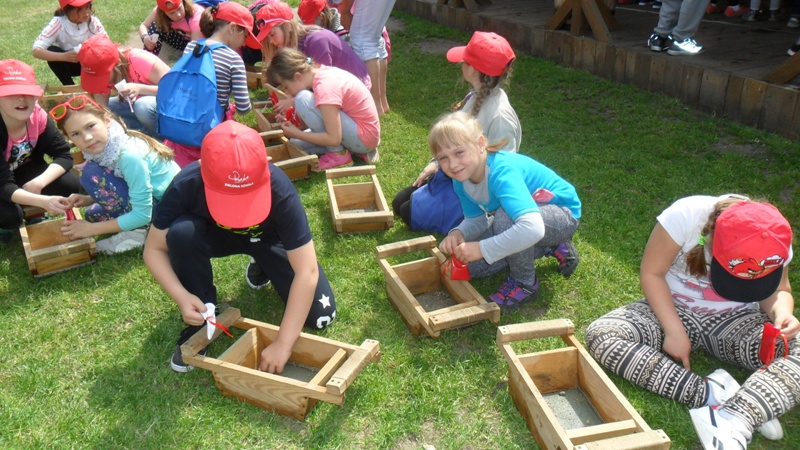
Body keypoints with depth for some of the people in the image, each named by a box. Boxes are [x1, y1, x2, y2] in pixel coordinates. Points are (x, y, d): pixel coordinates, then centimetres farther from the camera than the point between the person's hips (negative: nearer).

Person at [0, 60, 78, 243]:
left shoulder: (37, 115, -22)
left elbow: (64, 154, -17)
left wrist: (39, 183, -35)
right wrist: (42, 200, -54)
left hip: (23, 171, 4)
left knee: (70, 185, -19)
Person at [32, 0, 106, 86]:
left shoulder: (93, 21, -20)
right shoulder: (58, 23, -25)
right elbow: (37, 51, -32)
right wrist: (64, 56, -48)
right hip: (69, 63, 0)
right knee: (52, 50, -30)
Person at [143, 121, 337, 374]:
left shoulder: (279, 190, -38)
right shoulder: (186, 187, -34)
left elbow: (307, 271, -36)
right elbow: (154, 249, -19)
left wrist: (283, 344, -36)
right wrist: (182, 297, -35)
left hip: (268, 239, -1)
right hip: (215, 236, 1)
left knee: (320, 317, -14)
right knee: (181, 233, -34)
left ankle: (262, 267, 14)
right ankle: (201, 320, -9)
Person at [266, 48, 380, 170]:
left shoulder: (325, 87, -25)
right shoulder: (322, 72, 2)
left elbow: (333, 139, -25)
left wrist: (296, 133, -14)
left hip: (364, 139, -9)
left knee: (303, 99, -21)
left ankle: (338, 154, -8)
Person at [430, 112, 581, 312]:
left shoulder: (502, 173, -37)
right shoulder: (461, 178, -12)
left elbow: (532, 228, -49)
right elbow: (476, 220, 0)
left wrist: (482, 249, -42)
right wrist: (457, 233, -22)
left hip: (563, 215, -8)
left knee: (506, 218, -38)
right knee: (470, 264, 1)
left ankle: (525, 284, -10)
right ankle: (548, 248, 15)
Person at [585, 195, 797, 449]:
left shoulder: (775, 242, -16)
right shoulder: (686, 215, -27)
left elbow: (778, 290, 2)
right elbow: (651, 273, -17)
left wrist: (782, 312, -21)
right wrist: (675, 331, -23)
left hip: (736, 320, 2)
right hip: (674, 310, -1)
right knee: (600, 335, -29)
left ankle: (733, 421, -41)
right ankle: (709, 394, -35)